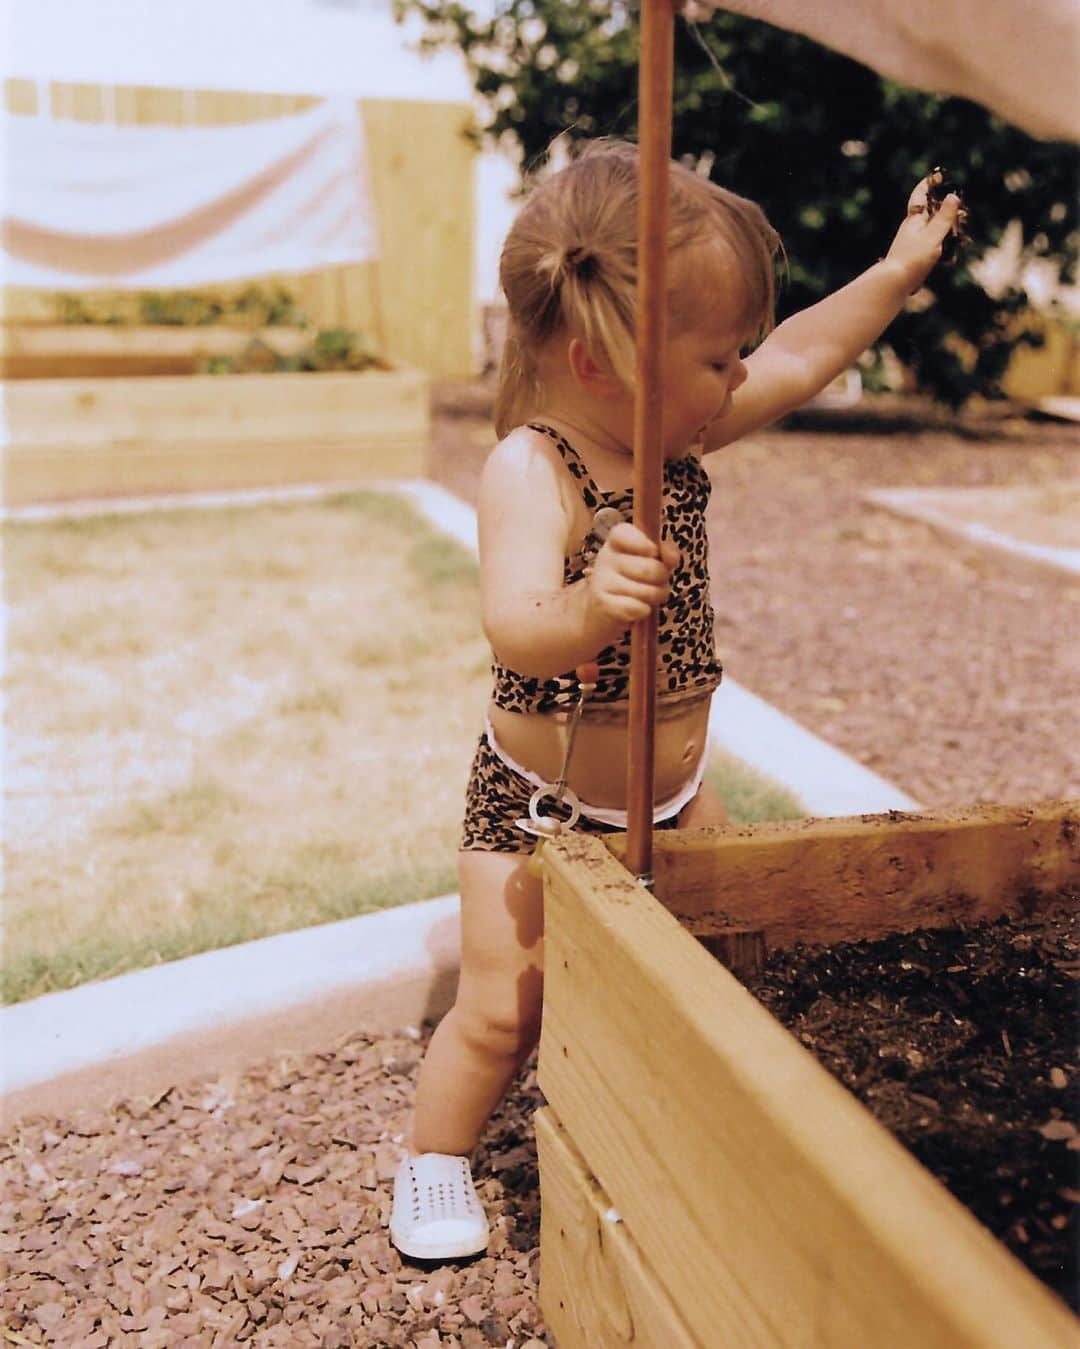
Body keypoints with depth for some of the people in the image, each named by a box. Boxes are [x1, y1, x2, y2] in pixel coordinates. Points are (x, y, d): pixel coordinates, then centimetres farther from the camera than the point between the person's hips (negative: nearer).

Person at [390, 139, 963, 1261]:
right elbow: (515, 630, -41)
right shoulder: (531, 472, -27)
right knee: (502, 1009, -4)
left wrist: (898, 270, 17)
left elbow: (803, 356, 10)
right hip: (538, 809, -7)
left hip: (672, 797, 7)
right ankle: (434, 1159, 23)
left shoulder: (678, 436, -3)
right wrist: (586, 607, -61)